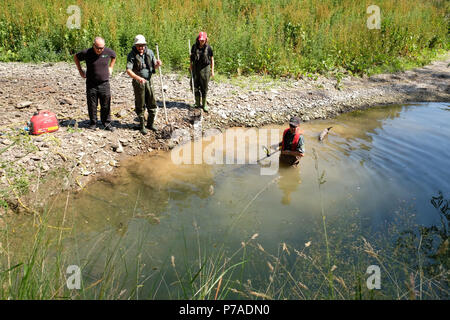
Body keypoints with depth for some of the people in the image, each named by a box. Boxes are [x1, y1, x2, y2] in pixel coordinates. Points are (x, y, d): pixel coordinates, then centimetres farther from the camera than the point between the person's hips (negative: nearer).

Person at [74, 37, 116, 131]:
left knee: (106, 105, 4)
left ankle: (107, 124, 16)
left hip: (104, 84, 1)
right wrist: (80, 70, 8)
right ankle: (93, 123, 20)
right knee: (92, 105, 6)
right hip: (91, 84, -1)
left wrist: (111, 67, 14)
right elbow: (75, 57, 10)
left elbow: (114, 56, 21)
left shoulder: (108, 52, -4)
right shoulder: (87, 53, -9)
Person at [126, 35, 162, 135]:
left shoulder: (149, 52, 4)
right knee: (140, 106, 3)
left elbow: (154, 66, 11)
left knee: (152, 104, 7)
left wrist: (158, 64, -13)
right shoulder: (132, 55, -10)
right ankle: (142, 126, 16)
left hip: (148, 81, 4)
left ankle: (150, 124, 24)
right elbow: (128, 70, -20)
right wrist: (138, 78, -37)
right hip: (138, 82, -4)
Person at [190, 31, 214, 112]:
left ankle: (204, 105, 16)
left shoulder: (208, 47, -5)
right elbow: (191, 56, 16)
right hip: (195, 68, 3)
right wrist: (190, 64, 2)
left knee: (204, 88, 3)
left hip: (205, 69, -3)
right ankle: (197, 104, 22)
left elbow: (212, 59, 1)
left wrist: (212, 70, -2)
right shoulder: (194, 46, 2)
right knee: (196, 87, 8)